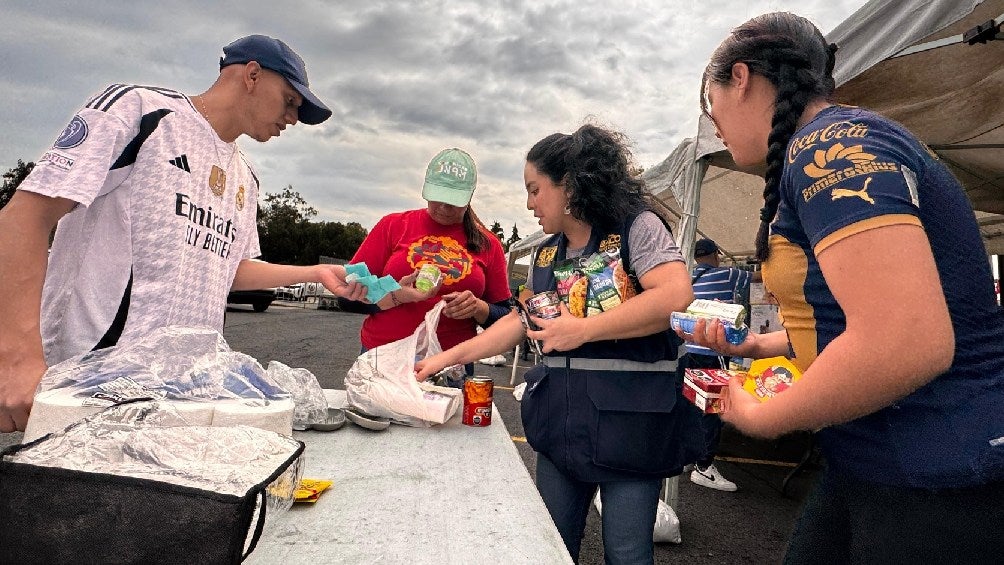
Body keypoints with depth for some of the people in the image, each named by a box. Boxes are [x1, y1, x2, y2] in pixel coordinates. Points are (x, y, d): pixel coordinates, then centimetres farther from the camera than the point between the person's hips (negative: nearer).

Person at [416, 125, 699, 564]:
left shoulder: (636, 227, -8)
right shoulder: (545, 253, 12)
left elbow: (676, 296, -22)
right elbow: (519, 322, 16)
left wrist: (582, 329, -20)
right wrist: (447, 358, 12)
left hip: (630, 415, -6)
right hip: (561, 417, 7)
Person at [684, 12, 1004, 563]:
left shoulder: (828, 145, -18)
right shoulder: (832, 147, 12)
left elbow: (906, 344, -30)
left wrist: (760, 418, -15)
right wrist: (752, 344, 19)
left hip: (936, 485, -9)